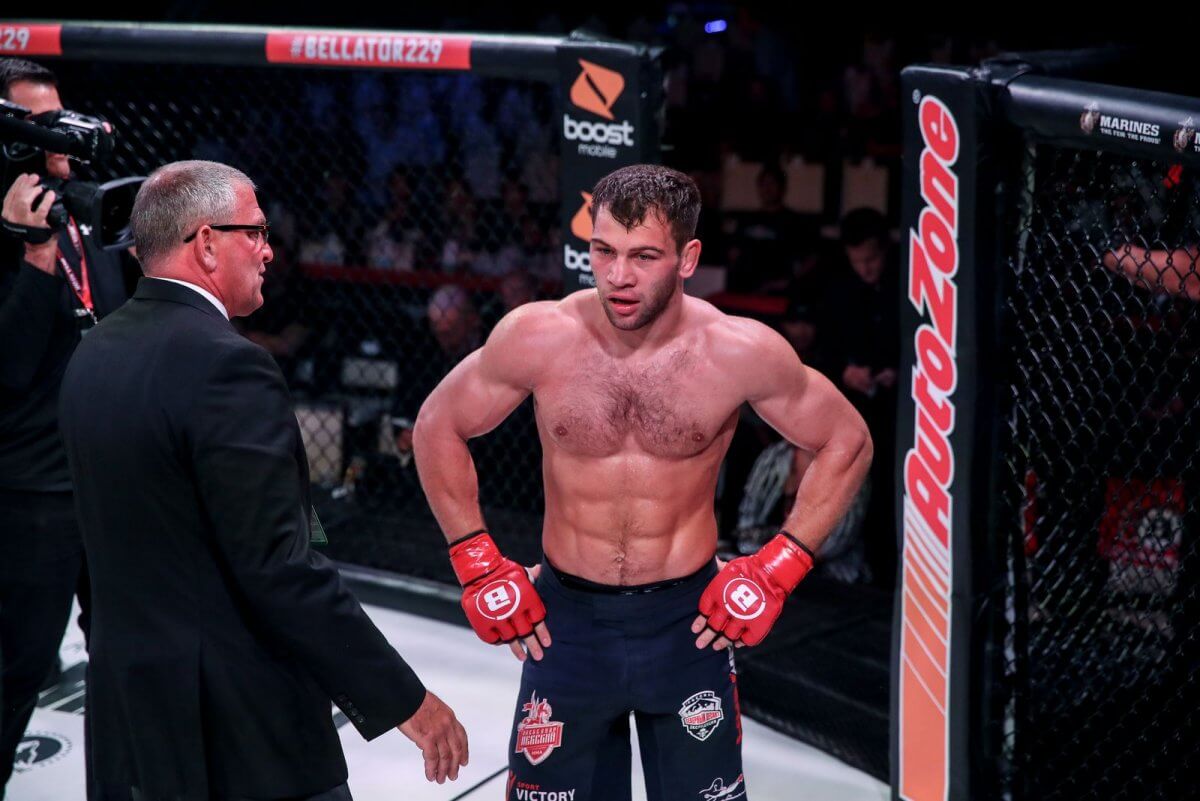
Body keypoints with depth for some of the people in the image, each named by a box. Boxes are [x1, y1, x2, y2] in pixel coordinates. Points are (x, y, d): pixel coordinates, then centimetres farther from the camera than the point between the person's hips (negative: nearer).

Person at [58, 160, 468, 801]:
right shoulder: (224, 364, -19)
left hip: (125, 705, 9)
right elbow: (278, 568, -22)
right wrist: (404, 700, -17)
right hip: (237, 729, -9)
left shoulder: (95, 353, 8)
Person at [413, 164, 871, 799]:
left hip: (688, 622, -1)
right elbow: (438, 428, 3)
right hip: (567, 621, 1)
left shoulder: (738, 352, -14)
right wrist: (478, 567, -1)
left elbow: (846, 443, 0)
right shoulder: (537, 337, -12)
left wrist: (777, 569, -6)